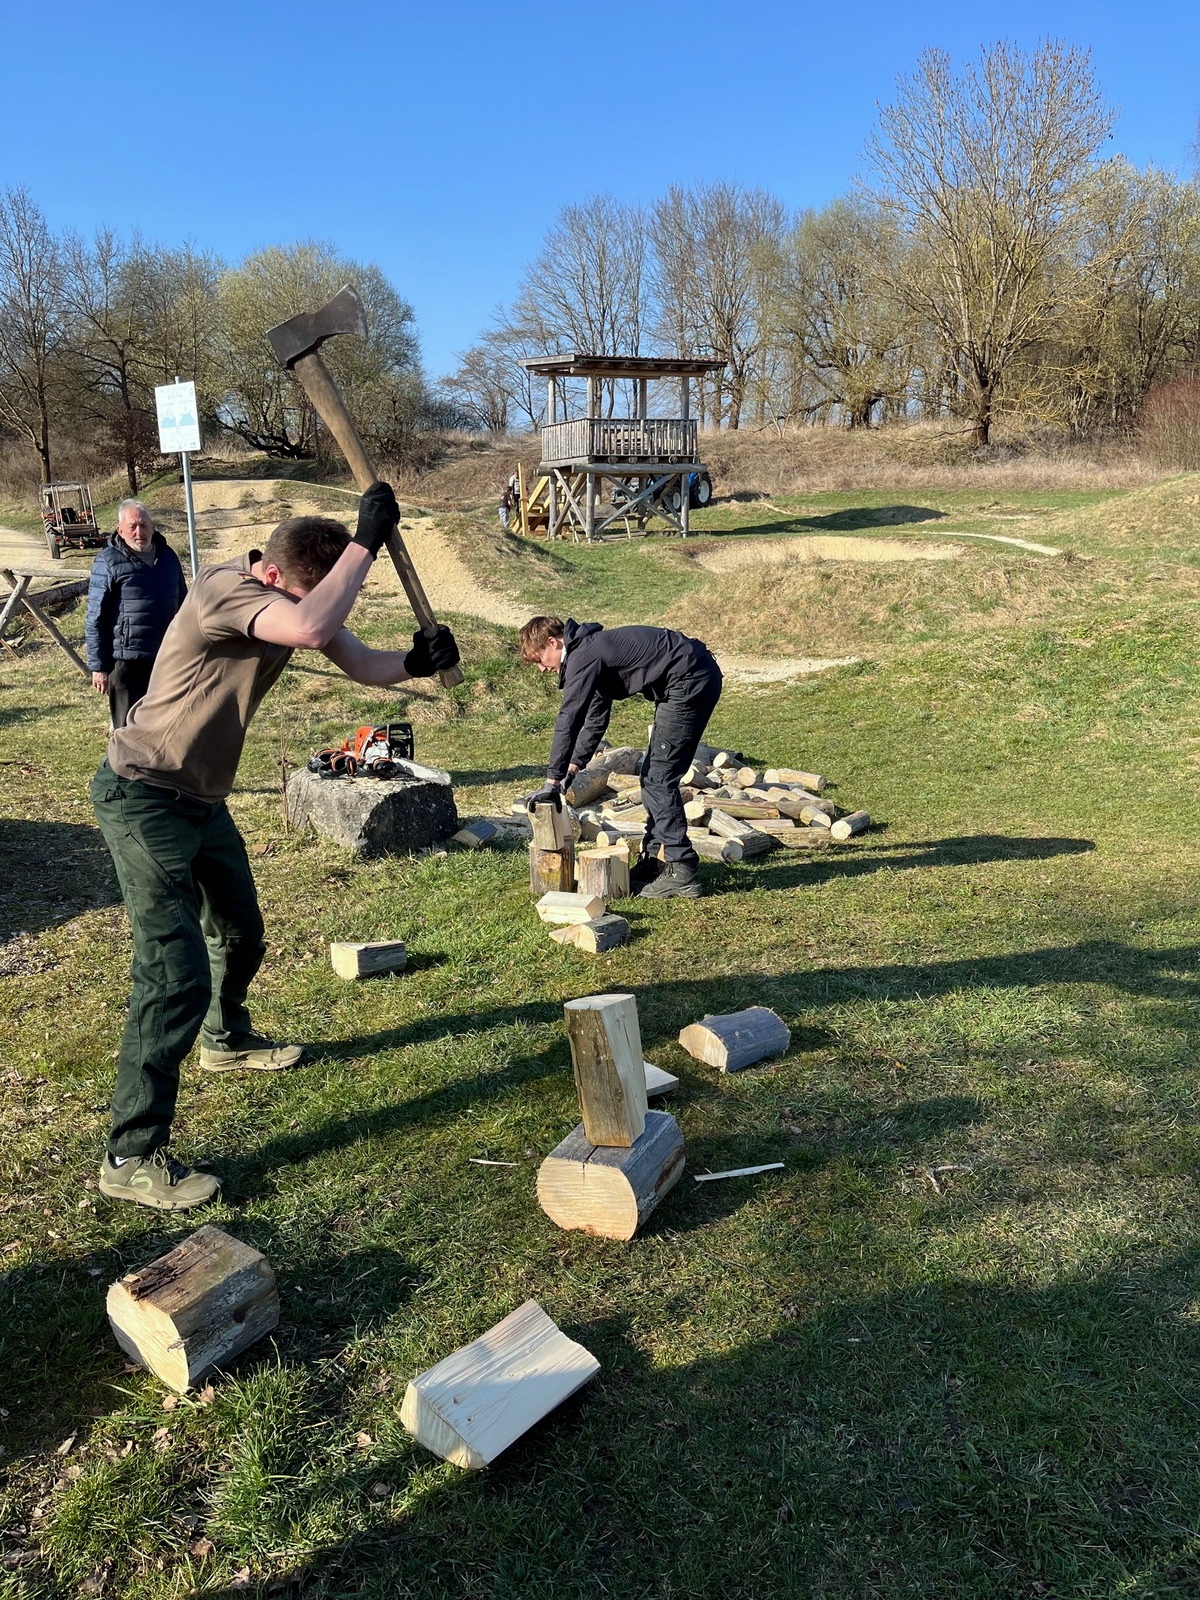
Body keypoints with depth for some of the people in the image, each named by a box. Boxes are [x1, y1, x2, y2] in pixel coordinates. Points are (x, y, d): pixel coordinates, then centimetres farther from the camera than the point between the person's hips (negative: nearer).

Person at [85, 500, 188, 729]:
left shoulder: (168, 556, 10)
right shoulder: (108, 562, -6)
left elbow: (182, 605, 19)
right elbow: (95, 619, -6)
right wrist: (98, 667, -10)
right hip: (127, 661, -5)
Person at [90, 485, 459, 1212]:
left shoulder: (295, 596, -2)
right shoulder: (224, 590, -29)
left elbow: (360, 662, -1)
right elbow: (312, 629, -48)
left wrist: (415, 662, -22)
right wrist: (367, 540, -38)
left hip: (202, 799, 9)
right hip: (144, 801, -9)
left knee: (241, 934, 25)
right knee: (177, 975, -14)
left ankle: (227, 1041, 53)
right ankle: (133, 1157, -3)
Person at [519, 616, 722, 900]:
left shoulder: (583, 657, -14)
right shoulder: (591, 648, 18)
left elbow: (568, 721, -16)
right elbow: (596, 719, 23)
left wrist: (552, 783, -11)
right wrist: (570, 771, 18)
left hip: (690, 681, -11)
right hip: (697, 679, 11)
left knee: (658, 778, -9)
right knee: (654, 776, 14)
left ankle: (682, 873, -7)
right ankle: (655, 860, 20)